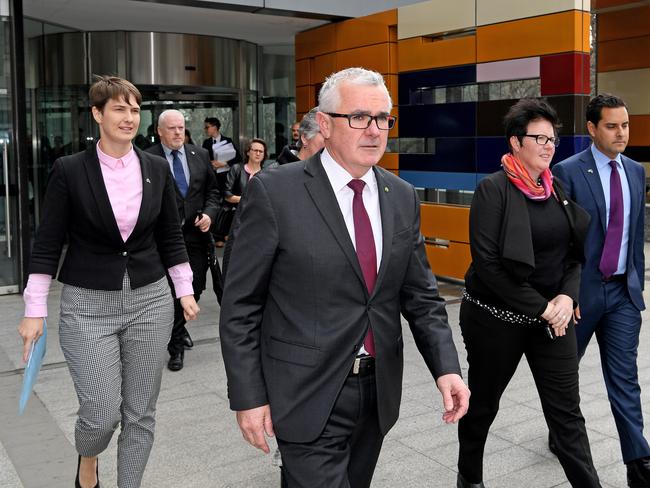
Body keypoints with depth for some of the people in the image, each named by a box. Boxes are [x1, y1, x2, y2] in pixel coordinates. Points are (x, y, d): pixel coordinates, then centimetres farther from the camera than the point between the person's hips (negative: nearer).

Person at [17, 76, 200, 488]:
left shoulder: (157, 169, 2)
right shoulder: (69, 170, -6)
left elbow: (171, 237, 10)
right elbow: (48, 244, -3)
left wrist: (185, 291, 7)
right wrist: (35, 310, -5)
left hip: (150, 301, 3)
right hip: (88, 306, -2)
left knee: (141, 413, 8)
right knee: (102, 413, -2)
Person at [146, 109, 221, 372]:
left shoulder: (200, 155, 8)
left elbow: (212, 191, 13)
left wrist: (209, 213, -4)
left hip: (196, 234, 4)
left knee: (195, 288, 10)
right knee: (172, 290, 1)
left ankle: (179, 326, 40)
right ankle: (176, 345, 17)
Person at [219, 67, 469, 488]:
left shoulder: (402, 197, 4)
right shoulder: (274, 192, -12)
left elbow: (421, 295, 7)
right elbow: (240, 306, -9)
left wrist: (446, 367, -5)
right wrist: (249, 397, -10)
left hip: (379, 391, 6)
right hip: (309, 397, -5)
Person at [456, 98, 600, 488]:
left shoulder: (558, 190, 6)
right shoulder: (494, 189, -12)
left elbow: (575, 254, 9)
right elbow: (487, 265, -18)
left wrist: (567, 296, -10)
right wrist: (540, 308, -17)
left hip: (554, 318, 4)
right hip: (496, 319, -4)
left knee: (567, 412, 5)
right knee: (483, 403, 15)